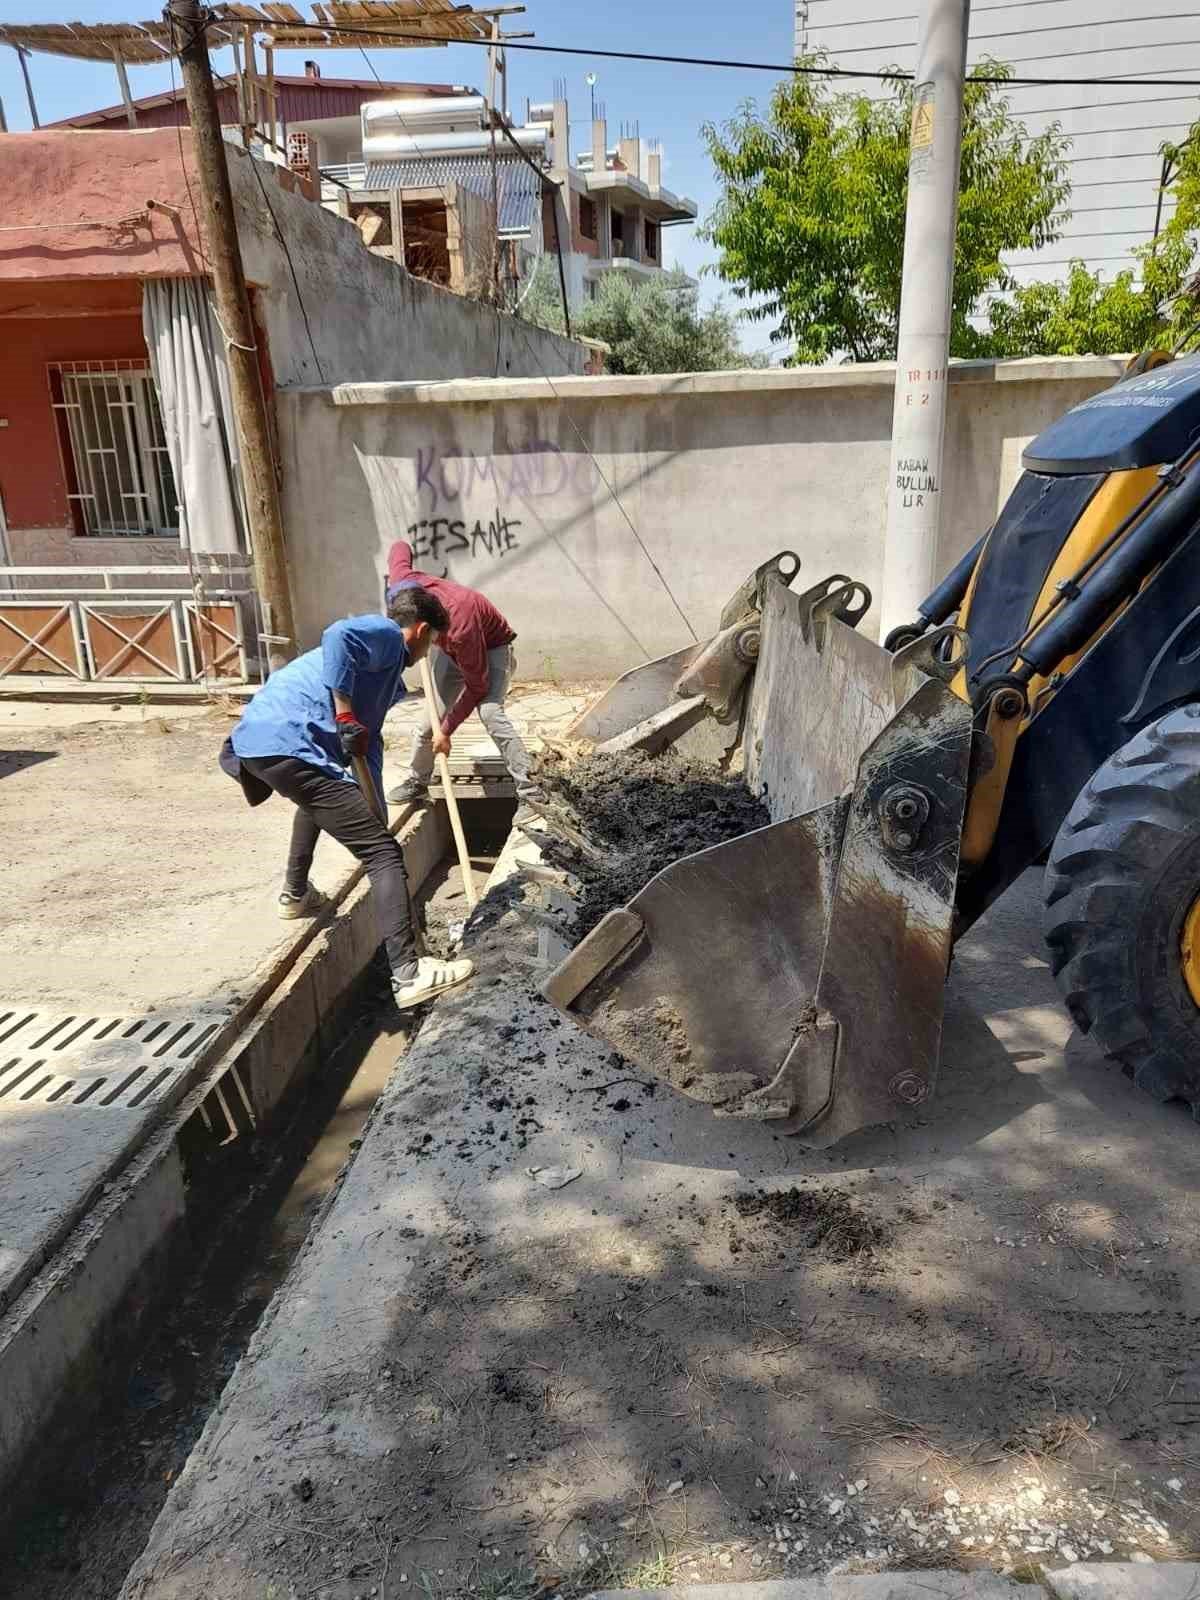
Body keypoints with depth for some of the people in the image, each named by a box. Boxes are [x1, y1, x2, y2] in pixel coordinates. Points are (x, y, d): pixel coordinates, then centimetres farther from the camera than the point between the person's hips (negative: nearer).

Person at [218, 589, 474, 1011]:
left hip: (254, 741, 10)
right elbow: (337, 635, -20)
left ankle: (295, 895, 52)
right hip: (288, 746, -10)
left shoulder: (382, 658, 32)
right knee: (383, 852, -9)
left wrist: (372, 816, 30)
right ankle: (409, 974, -13)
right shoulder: (387, 634, 5)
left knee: (323, 796, 42)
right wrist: (347, 717, -16)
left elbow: (367, 744, 33)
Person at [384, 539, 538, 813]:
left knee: (490, 712, -28)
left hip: (492, 647, -7)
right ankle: (417, 782, 26)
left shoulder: (459, 627, -44)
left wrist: (446, 730, -28)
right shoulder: (402, 583, -26)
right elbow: (400, 546, -1)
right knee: (430, 718, 4)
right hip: (450, 650, 7)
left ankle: (528, 794, -29)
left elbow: (477, 687, -32)